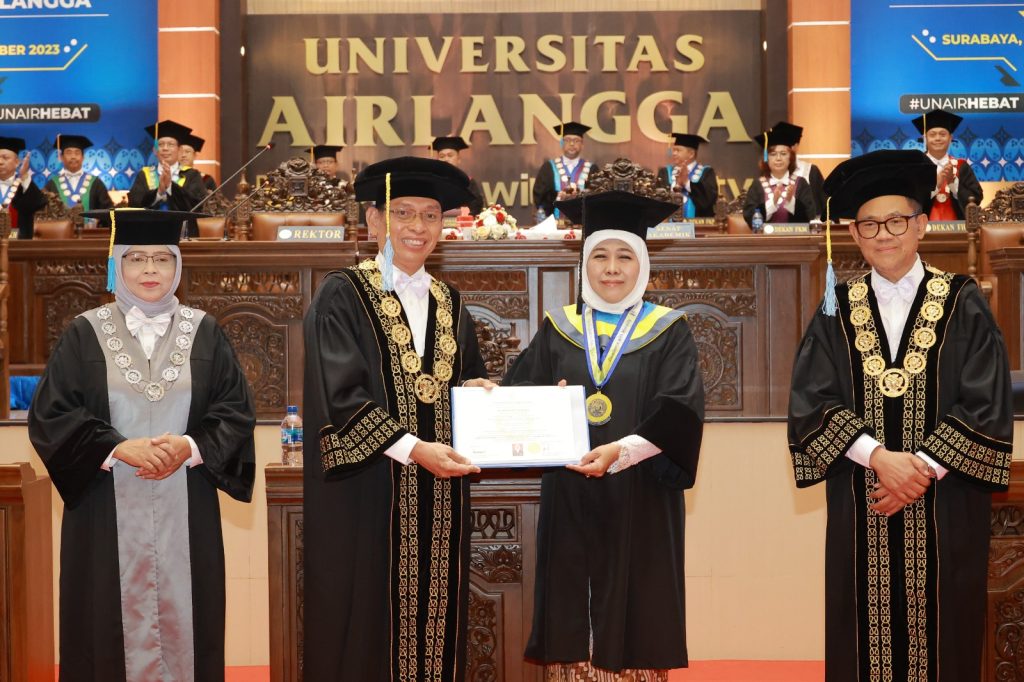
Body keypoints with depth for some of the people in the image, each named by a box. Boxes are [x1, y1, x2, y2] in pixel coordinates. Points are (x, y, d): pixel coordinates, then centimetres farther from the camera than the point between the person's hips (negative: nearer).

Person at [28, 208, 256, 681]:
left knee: (181, 615, 3)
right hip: (107, 510, -1)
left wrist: (191, 446, -15)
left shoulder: (204, 333, 5)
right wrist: (119, 448, -16)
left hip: (185, 511, 1)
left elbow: (237, 411, 3)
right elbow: (49, 415, -3)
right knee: (115, 619, 3)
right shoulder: (85, 334, 1)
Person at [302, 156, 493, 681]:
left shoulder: (449, 304, 13)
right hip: (367, 497, -5)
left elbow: (468, 382, 20)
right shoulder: (343, 296, -5)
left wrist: (476, 390, -4)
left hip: (439, 498, 5)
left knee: (434, 617, 7)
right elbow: (340, 396, -14)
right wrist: (413, 449, -21)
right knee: (369, 628, -1)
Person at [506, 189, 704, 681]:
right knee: (571, 625, 3)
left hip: (639, 503, -2)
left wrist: (620, 451, -23)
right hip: (569, 502, 2)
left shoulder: (668, 332, 3)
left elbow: (680, 412, -9)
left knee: (633, 624, 0)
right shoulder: (558, 330, 10)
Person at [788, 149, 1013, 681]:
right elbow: (810, 403, -4)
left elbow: (987, 405, -6)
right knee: (864, 639, 5)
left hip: (944, 510, -1)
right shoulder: (838, 309, 5)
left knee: (940, 636, 5)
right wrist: (879, 457, -17)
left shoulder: (963, 304, 0)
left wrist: (922, 468, -15)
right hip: (860, 511, 1)